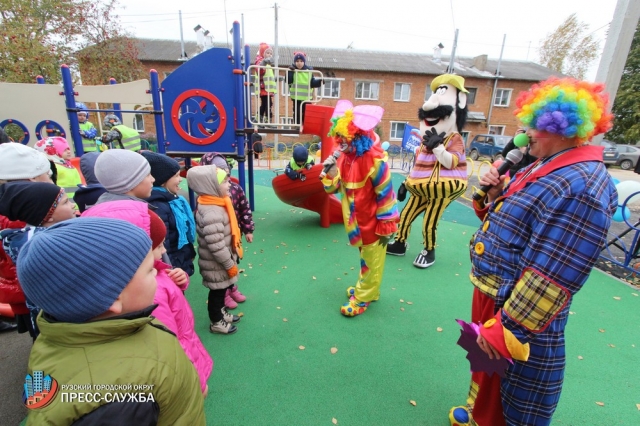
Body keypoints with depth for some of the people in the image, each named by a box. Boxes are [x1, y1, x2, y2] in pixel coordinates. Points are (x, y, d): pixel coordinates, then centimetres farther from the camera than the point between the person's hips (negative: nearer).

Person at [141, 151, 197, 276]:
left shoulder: (171, 200, 5)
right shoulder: (158, 207, -25)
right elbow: (162, 248, -26)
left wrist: (189, 255, 21)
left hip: (182, 264, 9)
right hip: (174, 269, -9)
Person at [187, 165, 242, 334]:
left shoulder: (214, 205, 2)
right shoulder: (212, 213, -31)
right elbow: (216, 246, -30)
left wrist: (231, 260, 19)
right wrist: (230, 265, -18)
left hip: (220, 262, 9)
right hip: (216, 264, -9)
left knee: (222, 289, 26)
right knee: (217, 291, 11)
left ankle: (221, 312, 47)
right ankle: (216, 323, 32)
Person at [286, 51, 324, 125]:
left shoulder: (309, 70, 3)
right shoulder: (292, 70, -1)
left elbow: (312, 83, 2)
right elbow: (288, 81, -14)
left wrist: (319, 81, -14)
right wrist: (290, 71, -24)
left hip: (307, 97, 2)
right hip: (296, 97, -2)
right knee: (297, 114, 4)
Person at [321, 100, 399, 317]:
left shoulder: (374, 159, -24)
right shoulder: (346, 156, -1)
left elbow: (385, 194, -19)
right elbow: (334, 187, 4)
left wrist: (386, 226, -15)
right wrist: (331, 172, -17)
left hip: (372, 222, -7)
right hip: (357, 221, 7)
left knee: (371, 261, 11)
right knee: (365, 258, 24)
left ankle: (363, 297, 25)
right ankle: (365, 288, 42)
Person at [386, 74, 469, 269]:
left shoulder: (455, 139, -10)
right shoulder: (426, 139, 9)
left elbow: (450, 162, -26)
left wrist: (437, 146, -30)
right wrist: (406, 182, 15)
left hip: (441, 190, -7)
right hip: (420, 189, 7)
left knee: (429, 223, -3)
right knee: (405, 216, 11)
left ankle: (429, 252, 20)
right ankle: (399, 244, 29)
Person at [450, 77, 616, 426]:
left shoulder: (580, 187, -25)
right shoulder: (544, 168, 7)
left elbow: (550, 279, -27)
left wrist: (507, 330, -23)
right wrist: (494, 195, -6)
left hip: (519, 312, -9)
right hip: (490, 293, 10)